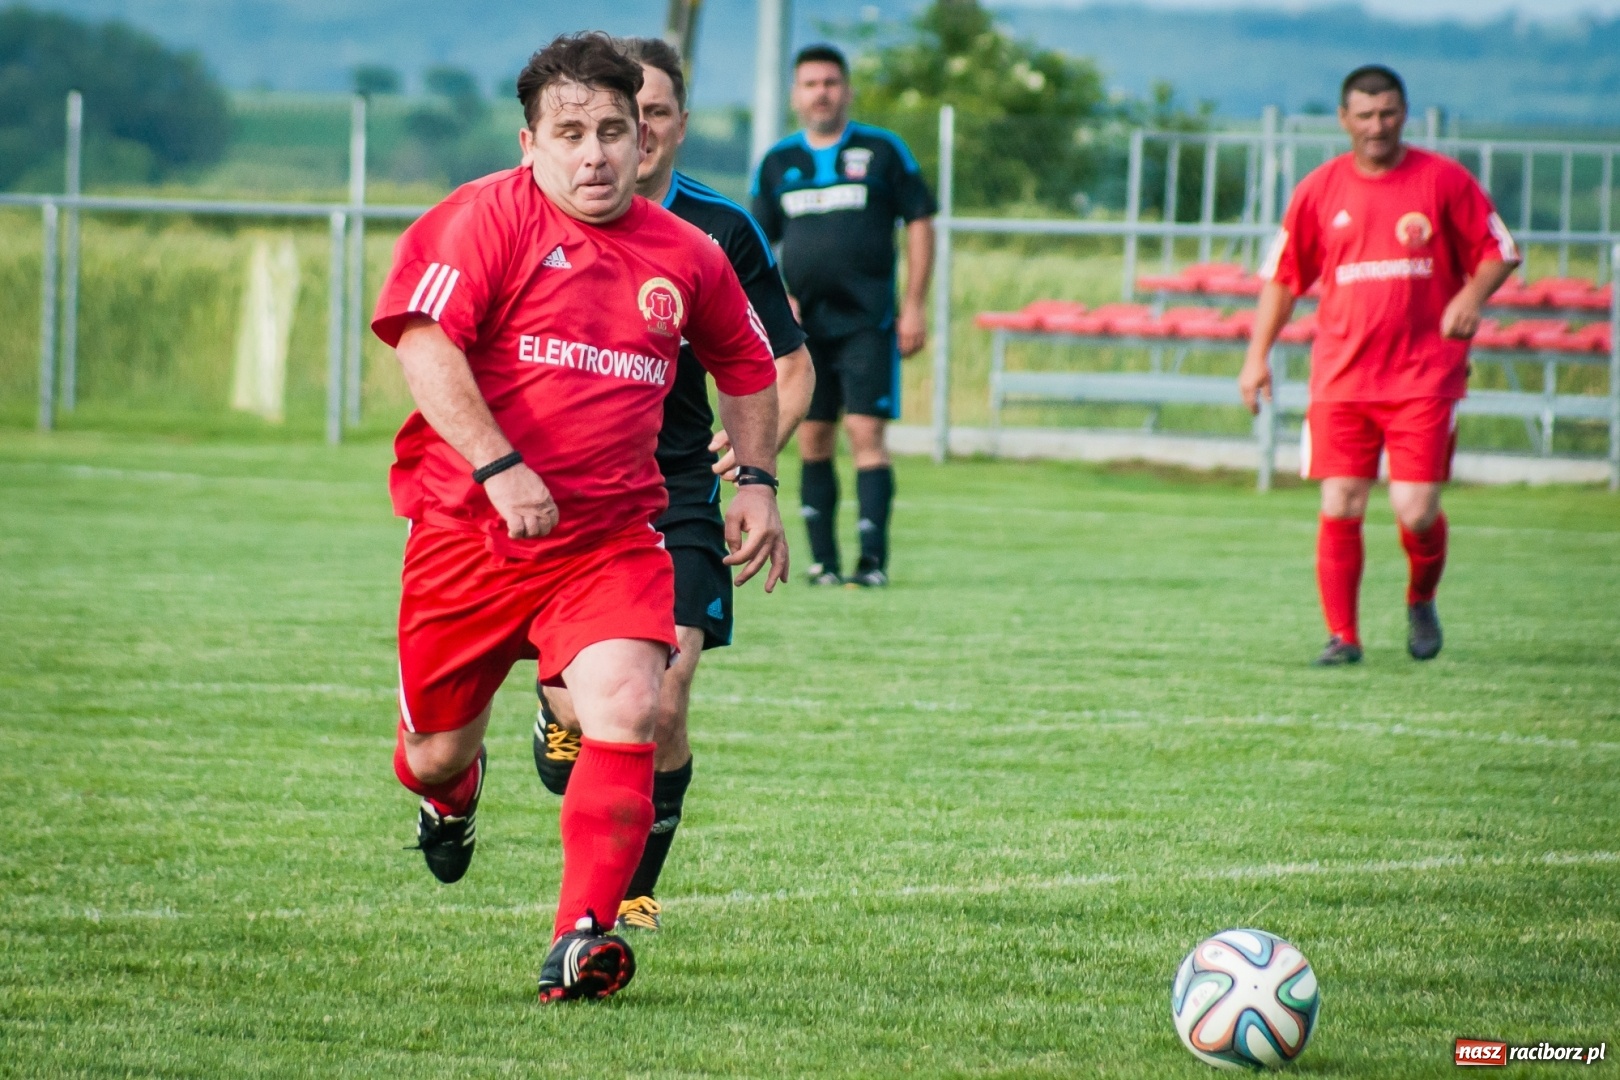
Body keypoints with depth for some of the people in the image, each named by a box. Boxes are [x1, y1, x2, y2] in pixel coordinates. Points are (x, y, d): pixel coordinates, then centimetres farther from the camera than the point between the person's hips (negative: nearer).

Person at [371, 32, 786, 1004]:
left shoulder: (687, 256, 7)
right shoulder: (485, 219, -8)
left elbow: (748, 365, 24)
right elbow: (424, 343, -19)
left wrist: (758, 482, 13)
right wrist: (499, 467, -28)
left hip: (614, 536, 2)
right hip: (468, 528, -2)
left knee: (626, 711, -23)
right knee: (437, 749, 10)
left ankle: (581, 940, -22)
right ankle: (452, 794, 50)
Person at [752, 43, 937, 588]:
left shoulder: (883, 150, 2)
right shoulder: (777, 163, 11)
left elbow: (919, 225, 3)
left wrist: (914, 308, -3)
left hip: (868, 322, -3)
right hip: (804, 327, 3)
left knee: (866, 432, -11)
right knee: (813, 440, 3)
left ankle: (873, 559, -14)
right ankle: (823, 560, 8)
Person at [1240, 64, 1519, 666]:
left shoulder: (1444, 181, 1)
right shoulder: (1319, 191, 6)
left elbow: (1499, 252, 6)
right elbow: (1282, 276, 12)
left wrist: (1472, 296, -14)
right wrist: (1258, 356, 6)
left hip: (1423, 378, -2)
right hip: (1341, 379, 2)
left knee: (1416, 512, -8)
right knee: (1339, 508, -6)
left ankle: (1421, 603, 23)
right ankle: (1342, 635, 6)